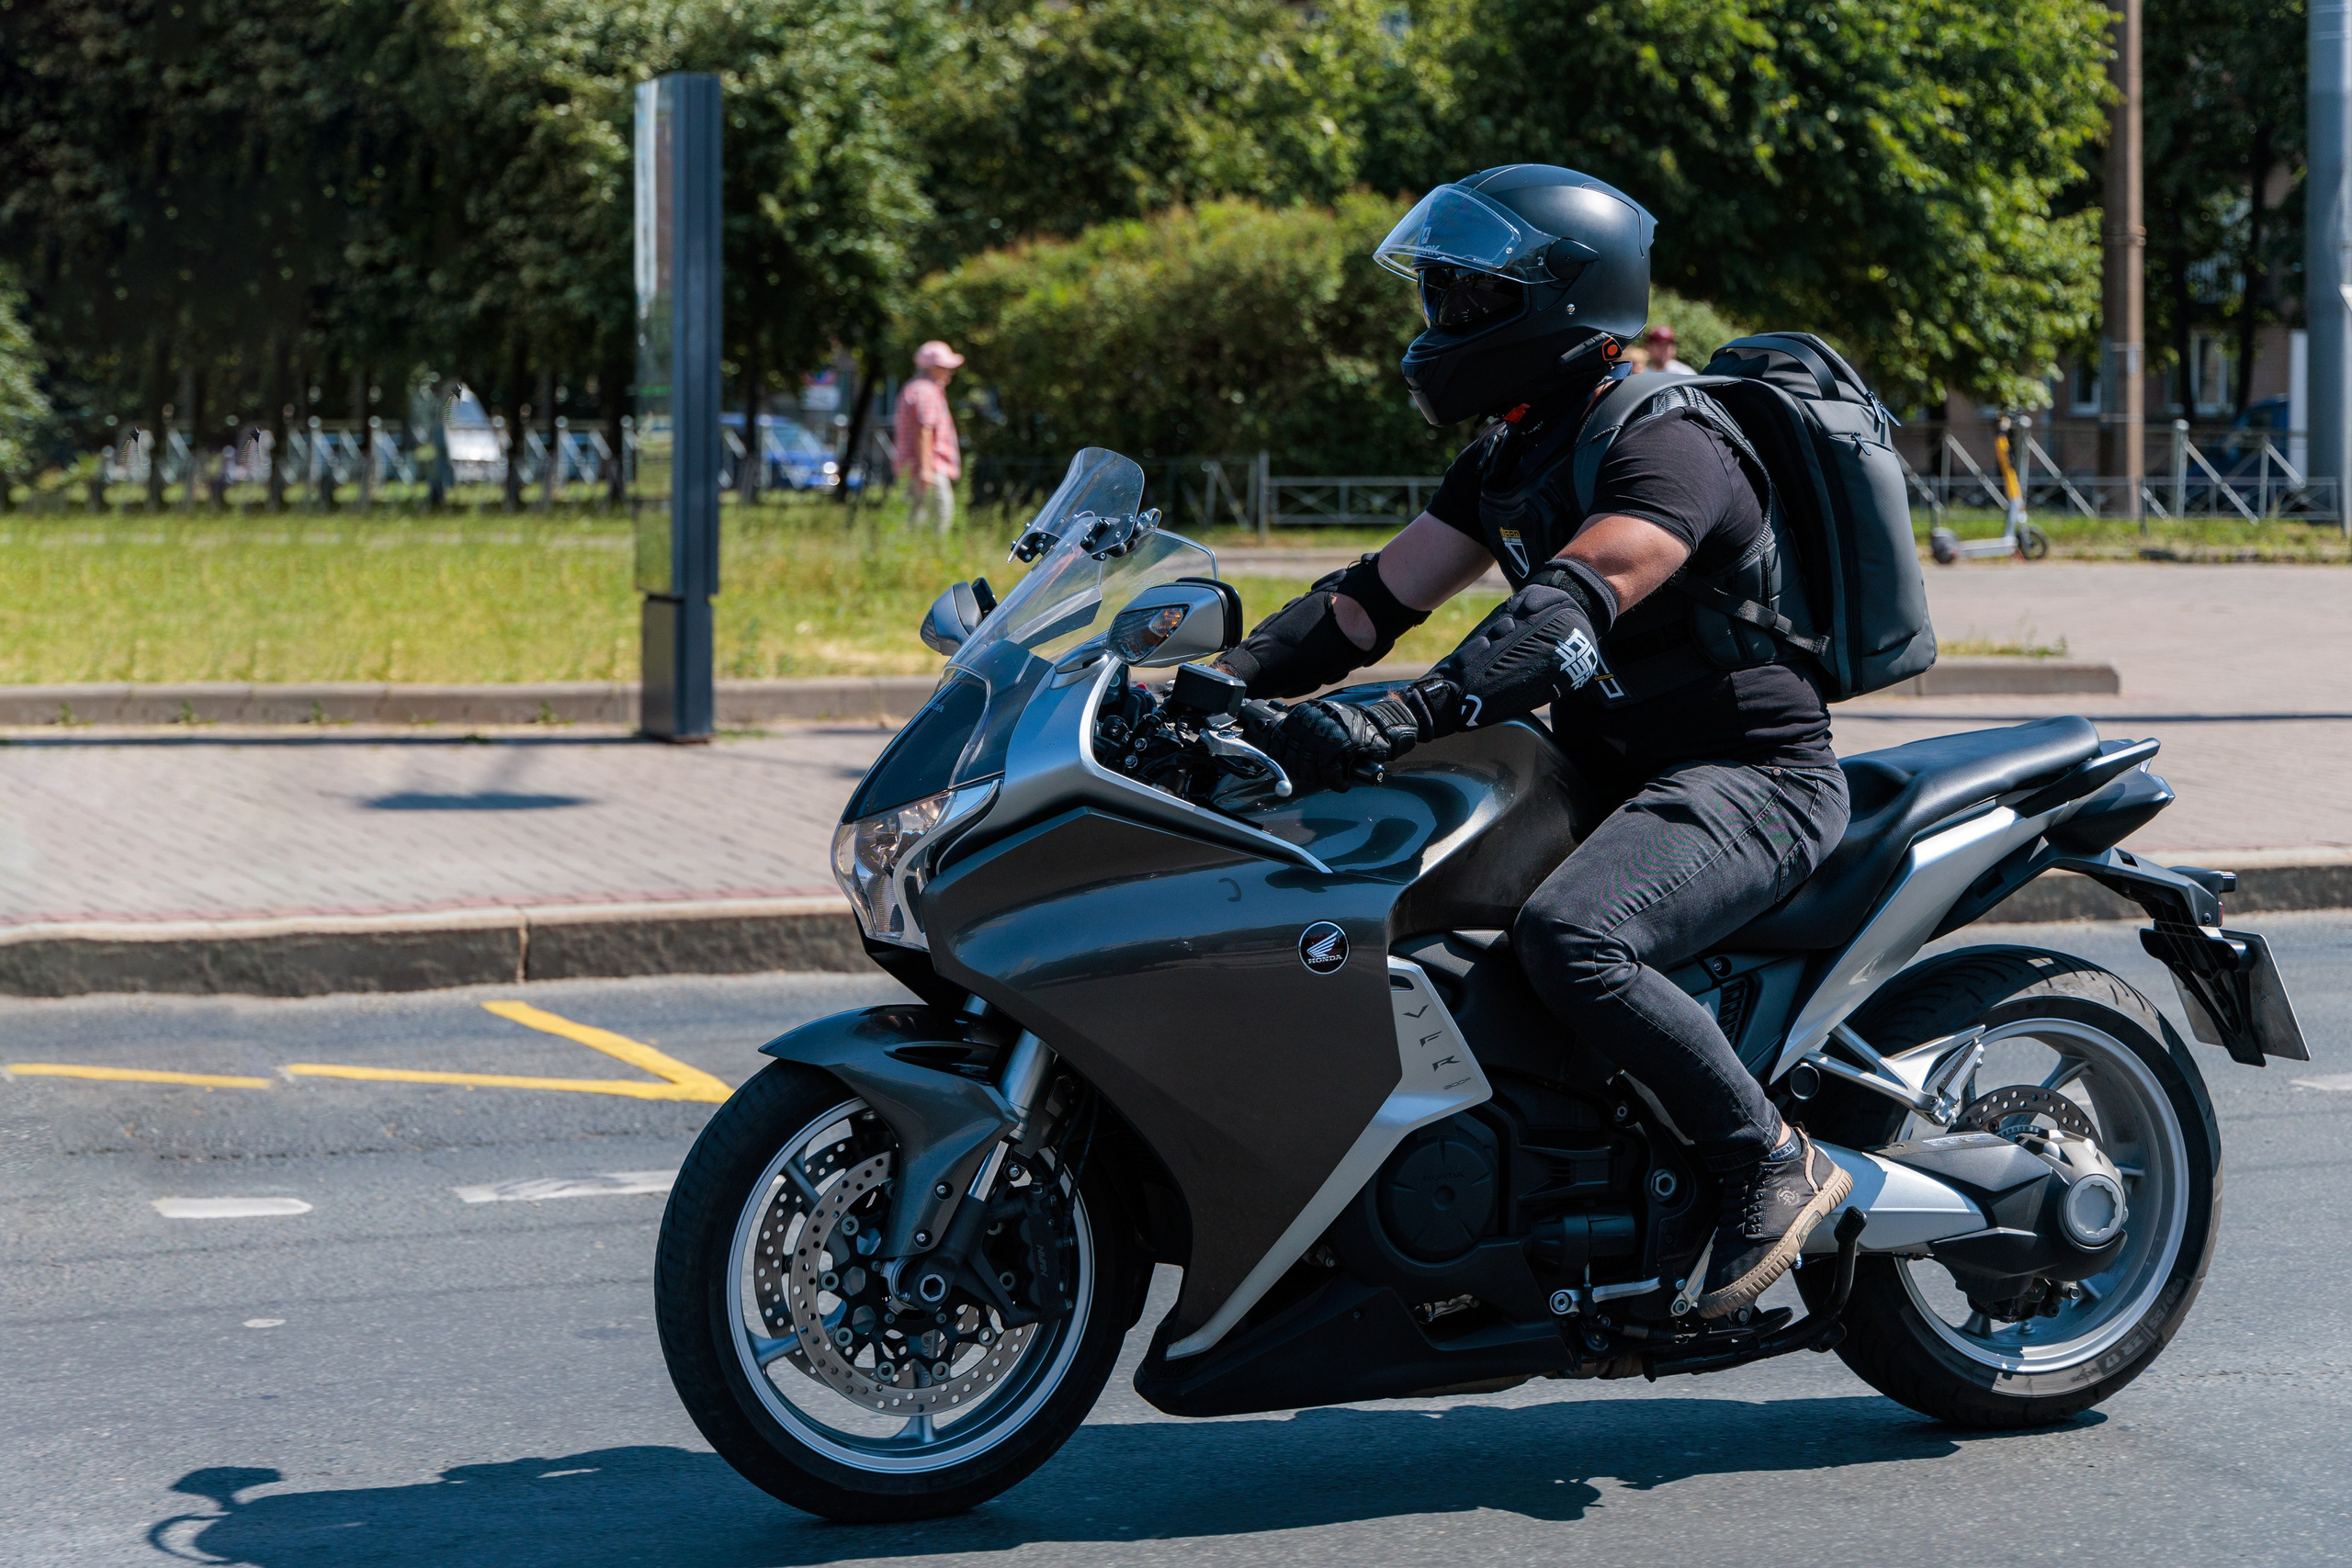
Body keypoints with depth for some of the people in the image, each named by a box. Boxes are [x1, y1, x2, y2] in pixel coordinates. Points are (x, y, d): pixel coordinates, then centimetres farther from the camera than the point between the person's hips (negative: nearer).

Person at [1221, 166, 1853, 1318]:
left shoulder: (1668, 443, -19)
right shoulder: (1512, 456, 12)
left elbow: (1565, 615, -34)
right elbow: (1378, 595, 9)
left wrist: (1393, 722, -46)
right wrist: (1218, 681, -5)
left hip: (1748, 778, -10)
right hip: (1610, 768, 10)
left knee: (1569, 938, -35)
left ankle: (1775, 1166, -17)